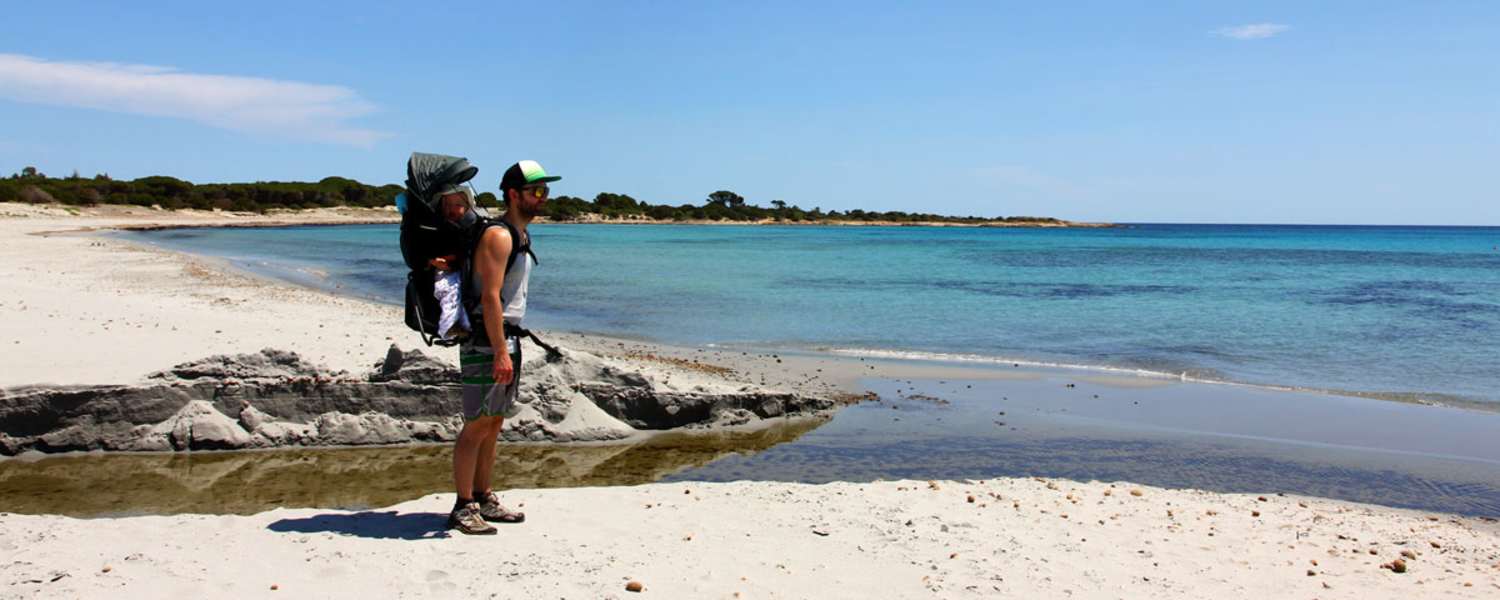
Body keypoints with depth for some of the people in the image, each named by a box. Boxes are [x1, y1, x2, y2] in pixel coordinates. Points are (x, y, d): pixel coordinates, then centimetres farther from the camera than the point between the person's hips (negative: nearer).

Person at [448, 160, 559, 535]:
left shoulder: (521, 237, 16)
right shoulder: (498, 236, -14)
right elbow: (490, 297, -22)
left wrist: (509, 346, 18)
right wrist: (500, 352, -25)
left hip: (507, 337, 10)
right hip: (486, 340, -10)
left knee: (493, 423, 13)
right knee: (477, 424, -6)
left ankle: (483, 500, 21)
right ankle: (463, 508, 0)